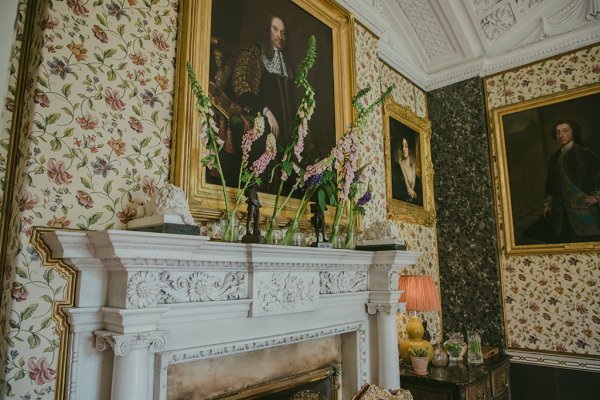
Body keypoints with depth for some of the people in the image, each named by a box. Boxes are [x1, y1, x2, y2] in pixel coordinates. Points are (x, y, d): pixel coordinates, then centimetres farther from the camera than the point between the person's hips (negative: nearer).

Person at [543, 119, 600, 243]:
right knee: (565, 242, 1)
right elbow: (550, 182, 21)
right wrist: (548, 203, 18)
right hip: (562, 212, 4)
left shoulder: (585, 153, 1)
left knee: (587, 240, -7)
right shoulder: (555, 158, 16)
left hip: (583, 206, -4)